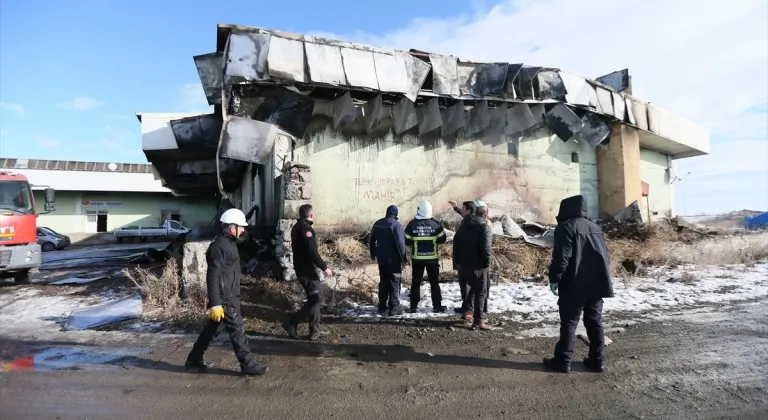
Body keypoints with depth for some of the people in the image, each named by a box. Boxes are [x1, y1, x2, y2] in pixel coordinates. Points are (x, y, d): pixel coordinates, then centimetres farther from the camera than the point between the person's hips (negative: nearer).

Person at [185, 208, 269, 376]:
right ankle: (248, 365, 10)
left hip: (228, 297, 10)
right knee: (238, 330, -1)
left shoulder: (228, 243, 10)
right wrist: (215, 304, -26)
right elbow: (213, 277, -25)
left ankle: (194, 359, 34)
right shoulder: (219, 247, -22)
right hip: (225, 299, -10)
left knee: (211, 328, 20)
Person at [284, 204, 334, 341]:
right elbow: (312, 252, -24)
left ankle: (314, 330, 17)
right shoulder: (306, 228, -17)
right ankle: (292, 323, -5)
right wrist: (324, 267, -16)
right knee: (317, 298, -6)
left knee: (313, 298, 14)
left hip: (300, 267, 10)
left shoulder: (297, 227, 14)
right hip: (306, 269, -10)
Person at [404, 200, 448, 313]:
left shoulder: (412, 224, -8)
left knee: (416, 282, 9)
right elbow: (442, 239, 0)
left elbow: (407, 241, -5)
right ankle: (437, 306, 16)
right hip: (433, 258, 0)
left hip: (417, 258, 0)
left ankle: (413, 306, 12)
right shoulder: (435, 224, -6)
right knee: (434, 282, 12)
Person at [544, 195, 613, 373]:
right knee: (595, 321, 13)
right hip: (597, 283, 7)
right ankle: (597, 360, 18)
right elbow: (606, 255, 18)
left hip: (575, 285, -7)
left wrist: (554, 279, -10)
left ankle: (563, 361, 3)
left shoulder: (566, 227, -9)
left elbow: (561, 257, -17)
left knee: (569, 322, -1)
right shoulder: (596, 228, 15)